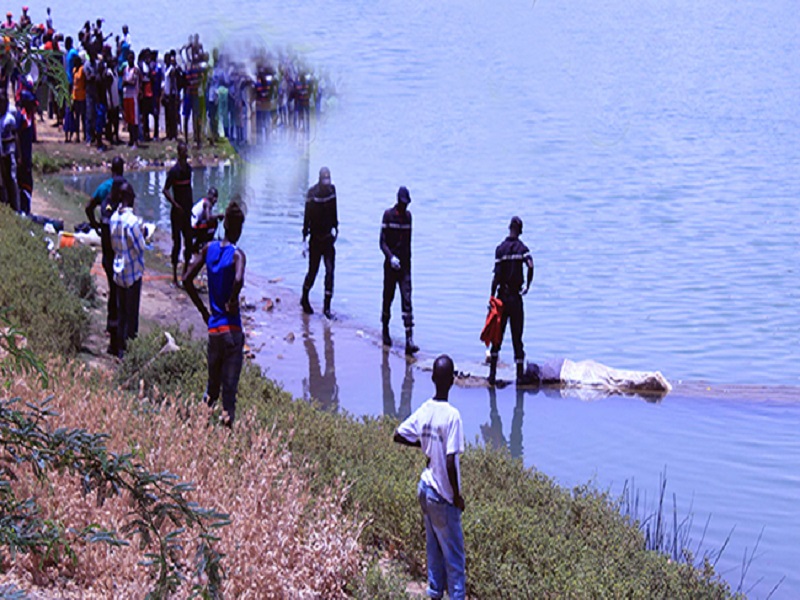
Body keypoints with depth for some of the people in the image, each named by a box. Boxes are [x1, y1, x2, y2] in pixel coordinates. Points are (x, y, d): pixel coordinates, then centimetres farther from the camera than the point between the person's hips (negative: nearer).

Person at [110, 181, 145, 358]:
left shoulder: (114, 218, 0)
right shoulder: (132, 220, -22)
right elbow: (141, 247, -16)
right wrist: (143, 234, 0)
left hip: (118, 270, 7)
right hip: (133, 271, -7)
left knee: (121, 311, 15)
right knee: (132, 312, 2)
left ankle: (120, 348, 22)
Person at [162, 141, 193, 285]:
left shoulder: (188, 168, 7)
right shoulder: (174, 170, -14)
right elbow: (165, 190, -14)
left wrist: (190, 205, 13)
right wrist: (176, 205, -19)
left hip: (187, 211, 7)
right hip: (177, 212, -7)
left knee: (189, 242, 10)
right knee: (177, 242, -3)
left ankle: (185, 272, 23)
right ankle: (175, 277, 5)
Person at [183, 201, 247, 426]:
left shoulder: (209, 248, 5)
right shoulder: (237, 254, -10)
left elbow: (187, 279, 6)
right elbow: (238, 280, -31)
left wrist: (203, 310, 12)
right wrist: (232, 302, -13)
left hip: (213, 329, 5)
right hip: (231, 329, -5)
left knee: (213, 381, 19)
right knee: (230, 384, -3)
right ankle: (227, 418, -5)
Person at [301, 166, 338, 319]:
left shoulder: (332, 189, 0)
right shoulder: (312, 192, -14)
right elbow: (307, 215, -12)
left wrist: (335, 227, 18)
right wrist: (304, 238, -14)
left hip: (328, 238, 3)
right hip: (315, 239, -3)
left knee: (330, 271, -5)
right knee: (313, 271, 6)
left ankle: (327, 307, -3)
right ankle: (305, 299, 31)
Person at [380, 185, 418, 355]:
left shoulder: (408, 216, 9)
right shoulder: (388, 215, -5)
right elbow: (382, 242, -8)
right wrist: (391, 257, -22)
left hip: (405, 265, 3)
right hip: (390, 264, -3)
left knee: (407, 301, -7)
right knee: (388, 298, 9)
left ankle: (409, 341, -15)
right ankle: (385, 332, 31)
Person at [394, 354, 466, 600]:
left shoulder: (424, 410, -3)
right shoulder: (452, 415, -22)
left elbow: (399, 436, 7)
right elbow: (450, 462, -24)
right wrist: (457, 496, -13)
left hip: (425, 489, 7)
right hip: (443, 496, -7)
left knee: (434, 548, 21)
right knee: (454, 555, 4)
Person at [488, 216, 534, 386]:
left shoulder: (500, 248, -3)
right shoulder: (522, 248, -2)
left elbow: (496, 275, -8)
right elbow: (531, 266, -20)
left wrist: (492, 297, -4)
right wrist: (527, 286, -5)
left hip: (502, 296, 0)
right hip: (516, 297, 0)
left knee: (497, 337, 7)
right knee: (517, 338, 6)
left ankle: (492, 374, 3)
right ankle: (520, 375, 4)